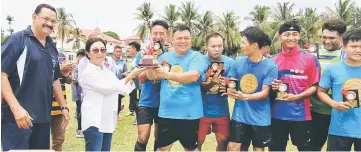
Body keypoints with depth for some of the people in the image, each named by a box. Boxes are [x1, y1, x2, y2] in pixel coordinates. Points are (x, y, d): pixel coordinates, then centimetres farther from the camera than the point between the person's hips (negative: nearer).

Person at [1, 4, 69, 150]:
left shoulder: (51, 47, 14)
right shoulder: (17, 40, -7)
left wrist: (63, 106, 19)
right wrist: (16, 108, -20)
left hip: (43, 117, 7)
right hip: (17, 117, -7)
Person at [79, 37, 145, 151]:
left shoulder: (107, 71, 13)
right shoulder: (88, 72, -12)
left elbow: (120, 88, 14)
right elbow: (108, 88, -20)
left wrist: (132, 77, -1)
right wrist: (130, 76, -19)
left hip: (107, 121, 8)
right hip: (94, 121, -8)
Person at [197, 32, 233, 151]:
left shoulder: (229, 62, -4)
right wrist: (209, 84, -31)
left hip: (221, 110, 2)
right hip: (202, 110, -2)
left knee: (223, 141, 14)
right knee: (198, 142, 8)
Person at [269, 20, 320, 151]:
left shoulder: (310, 59, -2)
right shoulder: (272, 61, 6)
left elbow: (314, 86, -3)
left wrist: (296, 97, -17)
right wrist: (272, 87, -9)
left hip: (301, 115, -2)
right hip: (276, 115, 3)